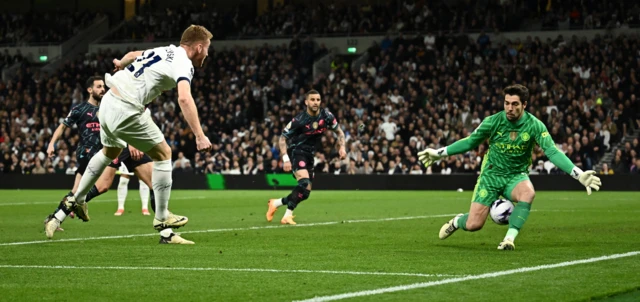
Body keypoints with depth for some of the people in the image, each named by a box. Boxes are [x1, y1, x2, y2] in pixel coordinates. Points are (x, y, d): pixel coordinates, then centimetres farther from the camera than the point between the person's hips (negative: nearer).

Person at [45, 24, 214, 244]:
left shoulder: (165, 51, 13)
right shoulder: (183, 63, -11)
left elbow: (132, 55, 32)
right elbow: (184, 98, -29)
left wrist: (121, 64, 55)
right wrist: (199, 136, -32)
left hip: (109, 101, 9)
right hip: (126, 110, -9)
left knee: (110, 152, 32)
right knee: (163, 153, 2)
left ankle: (77, 200, 43)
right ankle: (162, 219, 5)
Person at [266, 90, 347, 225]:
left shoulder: (326, 116, -5)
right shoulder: (299, 120, -19)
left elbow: (339, 131, 11)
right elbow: (282, 138, -11)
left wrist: (342, 147, -5)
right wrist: (286, 159, -20)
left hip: (309, 154, 6)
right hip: (296, 151, -6)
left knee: (306, 192, 7)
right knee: (304, 182, -29)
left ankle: (276, 203, 25)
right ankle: (288, 215, -21)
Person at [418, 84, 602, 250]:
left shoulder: (535, 125, -13)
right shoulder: (493, 121, -11)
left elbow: (552, 152, -19)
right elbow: (470, 142, 4)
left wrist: (579, 175, -31)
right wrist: (438, 153, 6)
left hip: (517, 176, 0)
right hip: (492, 174, 0)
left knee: (528, 193, -38)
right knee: (473, 225, -10)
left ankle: (509, 239, -30)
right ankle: (457, 221, 29)